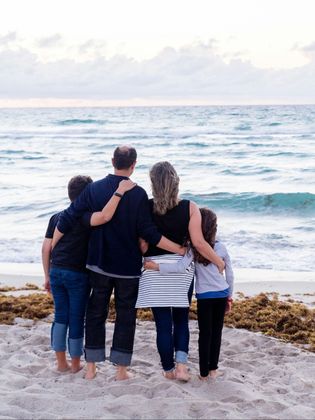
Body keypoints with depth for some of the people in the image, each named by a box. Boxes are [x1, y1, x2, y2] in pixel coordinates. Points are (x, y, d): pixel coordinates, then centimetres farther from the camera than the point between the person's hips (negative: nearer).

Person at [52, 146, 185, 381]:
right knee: (125, 317, 8)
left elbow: (67, 220, -4)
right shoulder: (138, 194, -12)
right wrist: (179, 249, -7)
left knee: (96, 313, 13)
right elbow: (148, 233, -15)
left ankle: (91, 368, 16)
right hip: (128, 267, -2)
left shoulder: (94, 189, -4)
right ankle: (121, 370, 11)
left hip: (98, 265, 3)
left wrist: (51, 249, 8)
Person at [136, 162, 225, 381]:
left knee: (163, 323, 8)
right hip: (182, 268, 1)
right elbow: (198, 242, -10)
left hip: (155, 269, -1)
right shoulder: (190, 207, -7)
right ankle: (181, 364, 0)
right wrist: (220, 262, 2)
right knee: (181, 320, 16)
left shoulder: (146, 207, -7)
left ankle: (169, 370, 15)